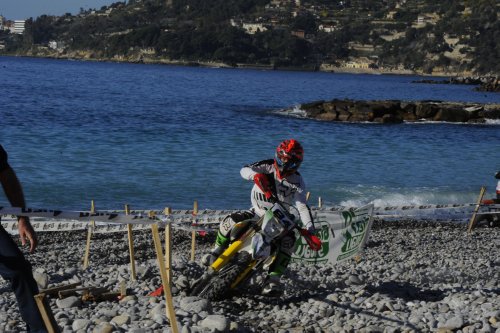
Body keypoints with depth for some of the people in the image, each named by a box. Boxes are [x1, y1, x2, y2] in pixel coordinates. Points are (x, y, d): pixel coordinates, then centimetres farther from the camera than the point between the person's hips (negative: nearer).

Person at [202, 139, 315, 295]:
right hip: (257, 212, 1)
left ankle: (273, 280, -28)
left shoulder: (297, 181, -17)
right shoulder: (268, 166, -13)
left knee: (289, 241, -30)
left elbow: (302, 207, -26)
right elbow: (244, 170, -25)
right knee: (230, 221, -23)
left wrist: (310, 230, -41)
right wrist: (257, 175, -49)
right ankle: (217, 250, 5)